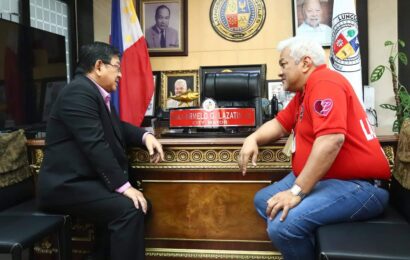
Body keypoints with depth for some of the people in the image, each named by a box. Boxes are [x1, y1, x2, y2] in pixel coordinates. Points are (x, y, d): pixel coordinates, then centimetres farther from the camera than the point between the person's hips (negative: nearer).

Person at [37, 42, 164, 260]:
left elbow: (118, 127, 21)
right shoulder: (79, 91, -18)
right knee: (129, 209, -23)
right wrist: (124, 186, -25)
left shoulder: (97, 93, 13)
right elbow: (95, 144, -26)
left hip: (86, 178, 10)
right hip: (68, 184, -10)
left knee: (141, 205, 6)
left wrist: (145, 136, 1)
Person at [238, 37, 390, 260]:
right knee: (263, 200, 11)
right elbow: (280, 124, 21)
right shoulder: (304, 91, 15)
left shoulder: (325, 83, -17)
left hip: (357, 185, -11)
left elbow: (332, 140, -29)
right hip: (320, 179, 11)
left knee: (283, 223, -28)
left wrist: (296, 191, -29)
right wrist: (253, 138, -1)